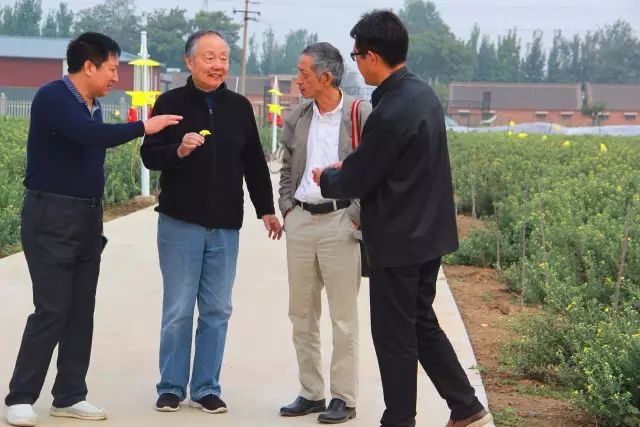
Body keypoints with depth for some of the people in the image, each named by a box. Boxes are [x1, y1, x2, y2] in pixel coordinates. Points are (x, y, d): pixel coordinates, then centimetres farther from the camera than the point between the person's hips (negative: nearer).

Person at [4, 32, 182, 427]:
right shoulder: (53, 97, -12)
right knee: (52, 309, -8)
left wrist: (95, 218, 11)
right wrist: (143, 127, -21)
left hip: (87, 218, 8)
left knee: (82, 309, 7)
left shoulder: (93, 107, 12)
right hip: (52, 217, -8)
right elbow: (91, 135, -28)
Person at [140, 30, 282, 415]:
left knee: (217, 311, 6)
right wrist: (179, 150, -24)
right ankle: (171, 387, 15)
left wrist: (266, 209, 12)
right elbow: (149, 155, -5)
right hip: (180, 224, -3)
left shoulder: (239, 107, 7)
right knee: (178, 311, 2)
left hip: (225, 227, 3)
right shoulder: (171, 103, -2)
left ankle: (206, 388, 16)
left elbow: (255, 163, 12)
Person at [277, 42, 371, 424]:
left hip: (340, 222, -6)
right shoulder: (297, 118, 10)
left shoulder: (361, 115, -8)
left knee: (344, 318, 0)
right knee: (302, 315, 11)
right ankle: (311, 393, 22)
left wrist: (359, 217, -12)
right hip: (300, 221, 6)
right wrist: (287, 206, 11)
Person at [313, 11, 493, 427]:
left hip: (399, 240, -9)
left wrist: (325, 178, 5)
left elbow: (357, 181, -16)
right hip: (428, 233, 9)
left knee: (394, 335, 4)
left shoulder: (391, 112, -24)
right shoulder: (423, 92, 6)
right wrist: (344, 170, 12)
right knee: (421, 323, 19)